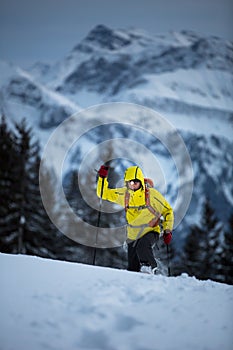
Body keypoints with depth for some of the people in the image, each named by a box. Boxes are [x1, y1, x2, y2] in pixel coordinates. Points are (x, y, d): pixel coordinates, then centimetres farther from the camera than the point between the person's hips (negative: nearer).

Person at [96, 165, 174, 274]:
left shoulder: (151, 194, -10)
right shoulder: (124, 194, -1)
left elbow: (167, 211, -1)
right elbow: (104, 193, 7)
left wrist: (167, 230, -9)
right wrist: (102, 178, -10)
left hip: (150, 232, -4)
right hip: (133, 235, 4)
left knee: (142, 246, -37)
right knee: (133, 268, 5)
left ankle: (150, 267, -30)